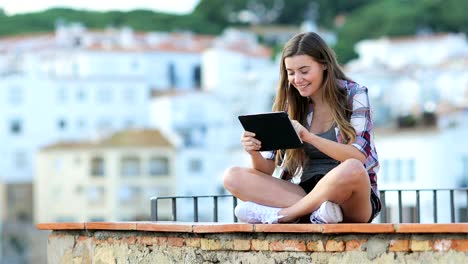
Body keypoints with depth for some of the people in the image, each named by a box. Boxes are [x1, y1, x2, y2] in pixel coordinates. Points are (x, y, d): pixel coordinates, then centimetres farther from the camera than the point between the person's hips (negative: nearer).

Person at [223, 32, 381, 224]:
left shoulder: (354, 94, -2)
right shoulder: (290, 106, 8)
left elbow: (358, 157, -16)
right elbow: (267, 170, 6)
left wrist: (309, 137, -29)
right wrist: (255, 154, -18)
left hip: (352, 200, -4)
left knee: (351, 170, -39)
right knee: (232, 176, -15)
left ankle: (280, 214, -23)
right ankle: (316, 211, -31)